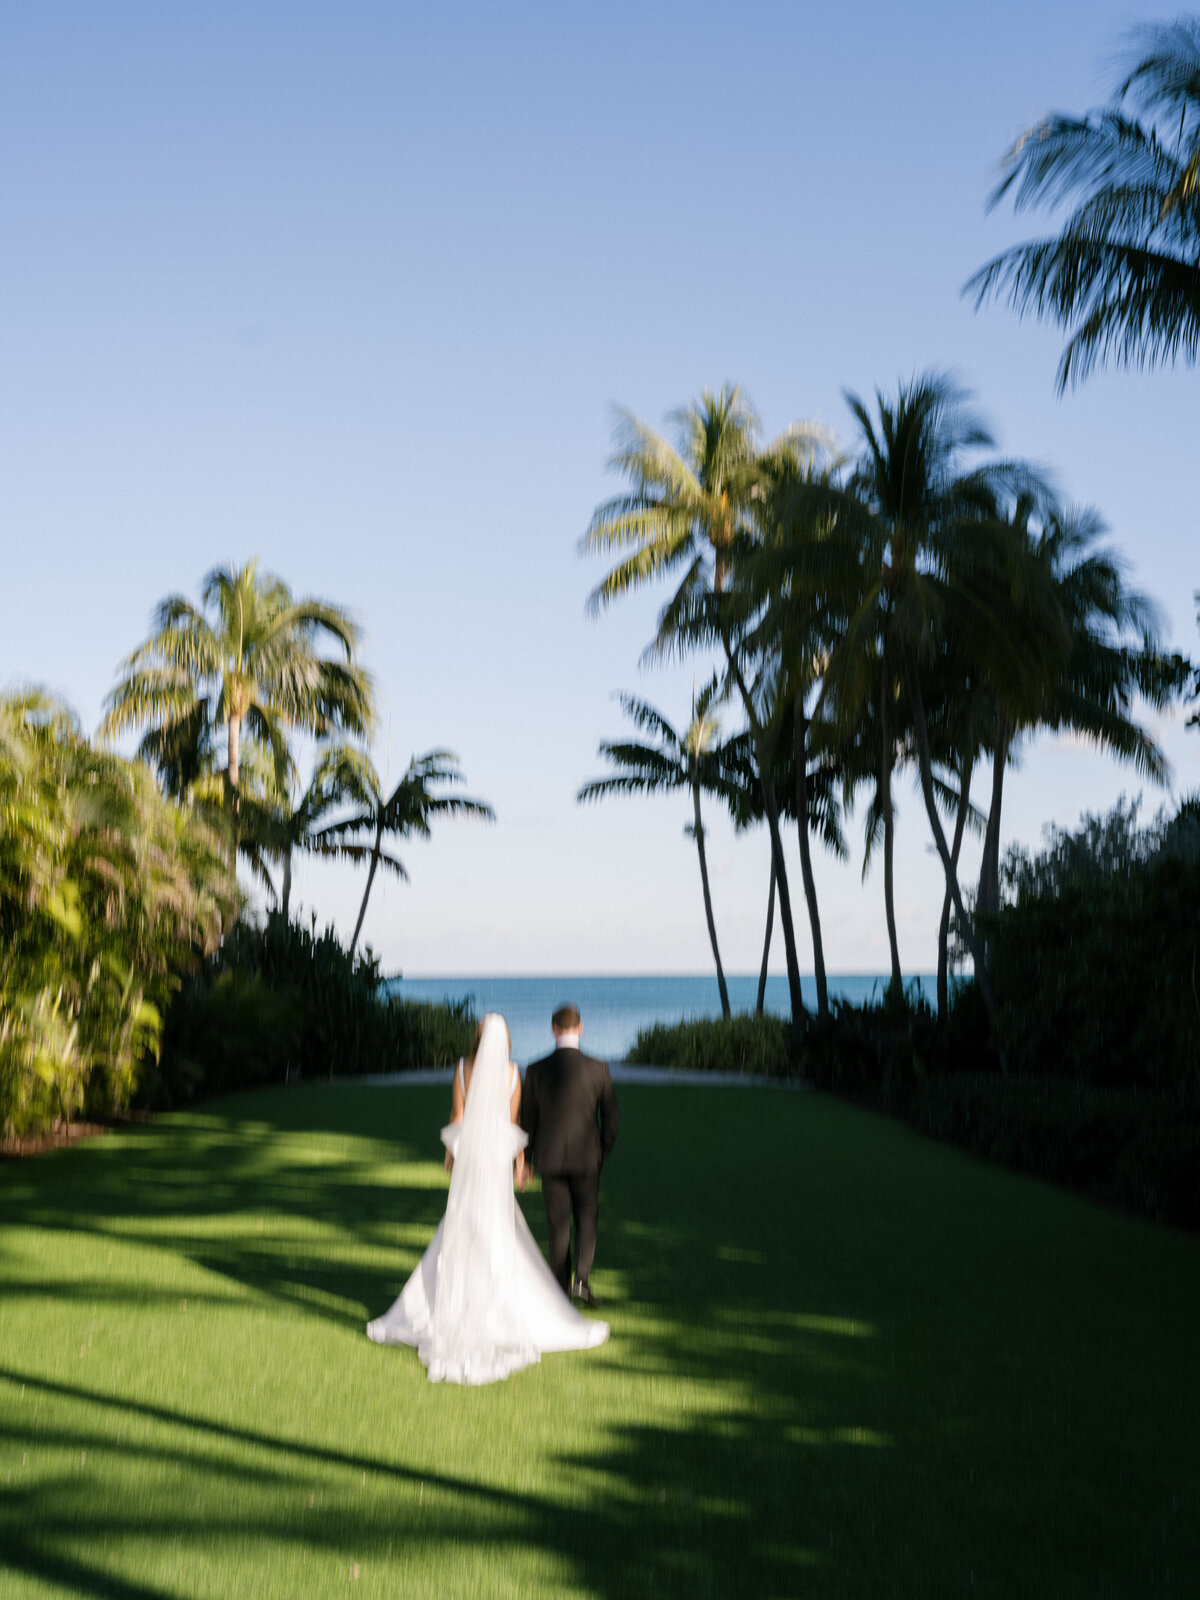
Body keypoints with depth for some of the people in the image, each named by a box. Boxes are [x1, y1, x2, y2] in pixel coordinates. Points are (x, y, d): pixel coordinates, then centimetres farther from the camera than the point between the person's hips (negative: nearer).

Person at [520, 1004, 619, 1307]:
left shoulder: (536, 1070, -8)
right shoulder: (599, 1069, -9)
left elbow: (527, 1119, -1)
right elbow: (611, 1118, -5)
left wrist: (528, 1157, 14)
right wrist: (602, 1152, 12)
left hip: (550, 1158, 1)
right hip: (586, 1158, -1)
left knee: (558, 1226, 12)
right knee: (587, 1222, 13)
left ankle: (561, 1289, 16)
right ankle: (582, 1279, -6)